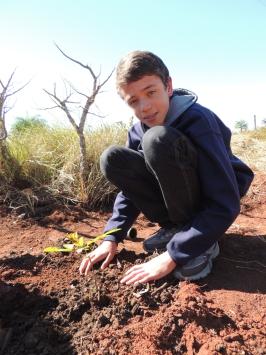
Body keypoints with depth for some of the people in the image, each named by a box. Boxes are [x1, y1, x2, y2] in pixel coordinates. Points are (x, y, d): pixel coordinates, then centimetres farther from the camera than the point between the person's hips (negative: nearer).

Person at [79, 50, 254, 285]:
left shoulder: (198, 121, -25)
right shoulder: (138, 132, -5)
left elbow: (226, 204, -29)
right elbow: (130, 190, 2)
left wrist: (171, 256, -31)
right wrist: (111, 238, -11)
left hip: (212, 206, -5)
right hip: (178, 204, 6)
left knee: (158, 139, -31)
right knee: (112, 159, -14)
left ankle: (201, 243, -17)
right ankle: (176, 228, -5)